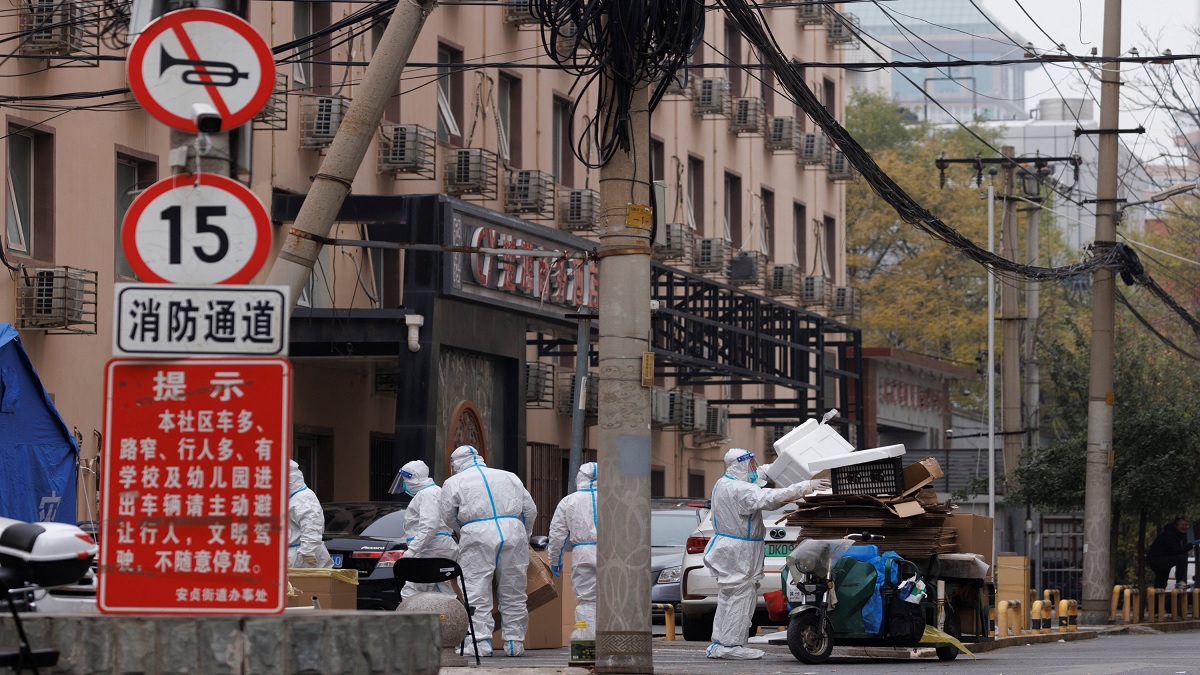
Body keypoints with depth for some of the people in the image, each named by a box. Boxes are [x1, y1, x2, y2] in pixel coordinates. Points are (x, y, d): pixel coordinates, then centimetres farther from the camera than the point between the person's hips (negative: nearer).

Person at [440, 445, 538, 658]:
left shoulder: (454, 483, 11)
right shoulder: (510, 477, 21)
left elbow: (448, 516, 12)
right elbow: (530, 511, 19)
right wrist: (522, 538, 31)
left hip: (478, 537, -3)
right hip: (513, 532, 4)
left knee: (477, 592, -2)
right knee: (513, 592, 9)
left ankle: (481, 642, -10)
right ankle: (514, 642, 10)